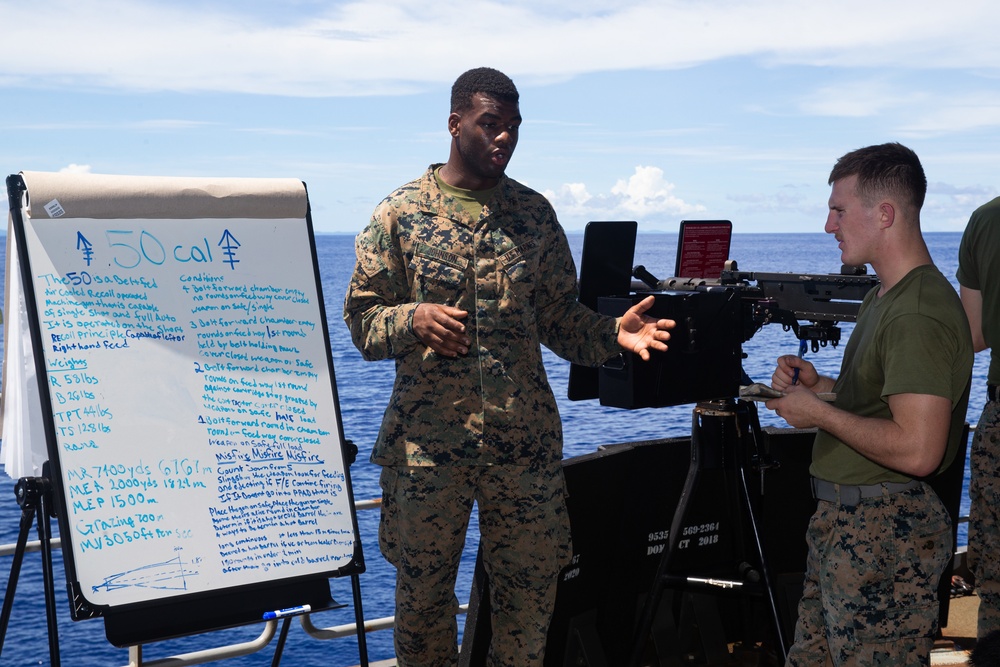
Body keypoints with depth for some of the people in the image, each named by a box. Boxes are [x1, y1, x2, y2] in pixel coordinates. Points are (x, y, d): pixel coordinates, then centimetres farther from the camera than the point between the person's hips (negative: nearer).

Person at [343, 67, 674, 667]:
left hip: (526, 436, 2)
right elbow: (361, 320, 0)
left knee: (531, 589, 9)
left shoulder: (535, 214, 8)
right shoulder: (400, 213, 0)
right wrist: (414, 319, -20)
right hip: (427, 438, -2)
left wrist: (615, 333, -9)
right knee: (422, 589, 10)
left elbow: (561, 317, 9)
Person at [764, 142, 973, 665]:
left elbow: (915, 450, -28)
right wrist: (819, 386, 7)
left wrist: (819, 412, -17)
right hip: (844, 523, 10)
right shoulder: (883, 297, 14)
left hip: (886, 534, -10)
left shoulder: (920, 316, -21)